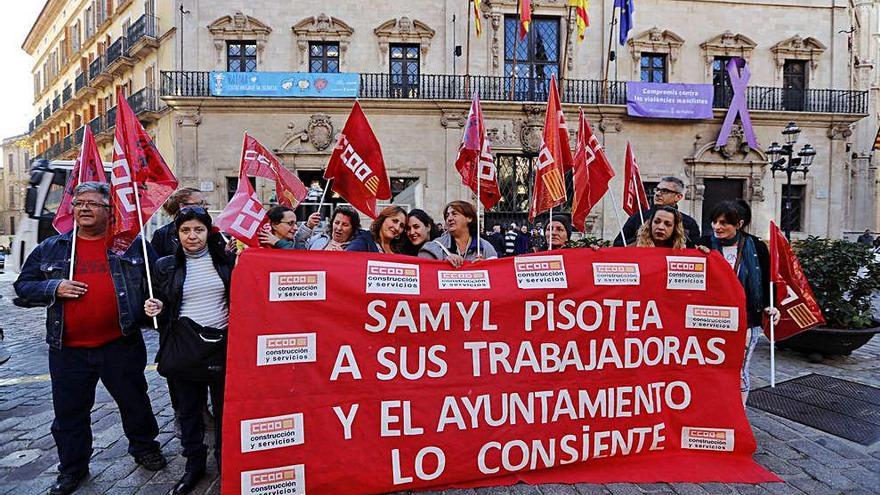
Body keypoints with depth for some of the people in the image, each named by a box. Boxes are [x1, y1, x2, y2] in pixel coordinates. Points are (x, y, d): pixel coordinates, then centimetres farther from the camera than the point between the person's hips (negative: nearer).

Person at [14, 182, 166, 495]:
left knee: (134, 401, 13)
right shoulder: (51, 249, 7)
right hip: (68, 350, 2)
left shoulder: (132, 244, 1)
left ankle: (144, 447, 36)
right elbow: (23, 287, 8)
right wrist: (53, 289, -11)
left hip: (121, 344, -1)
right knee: (70, 411, 13)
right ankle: (72, 468, 33)